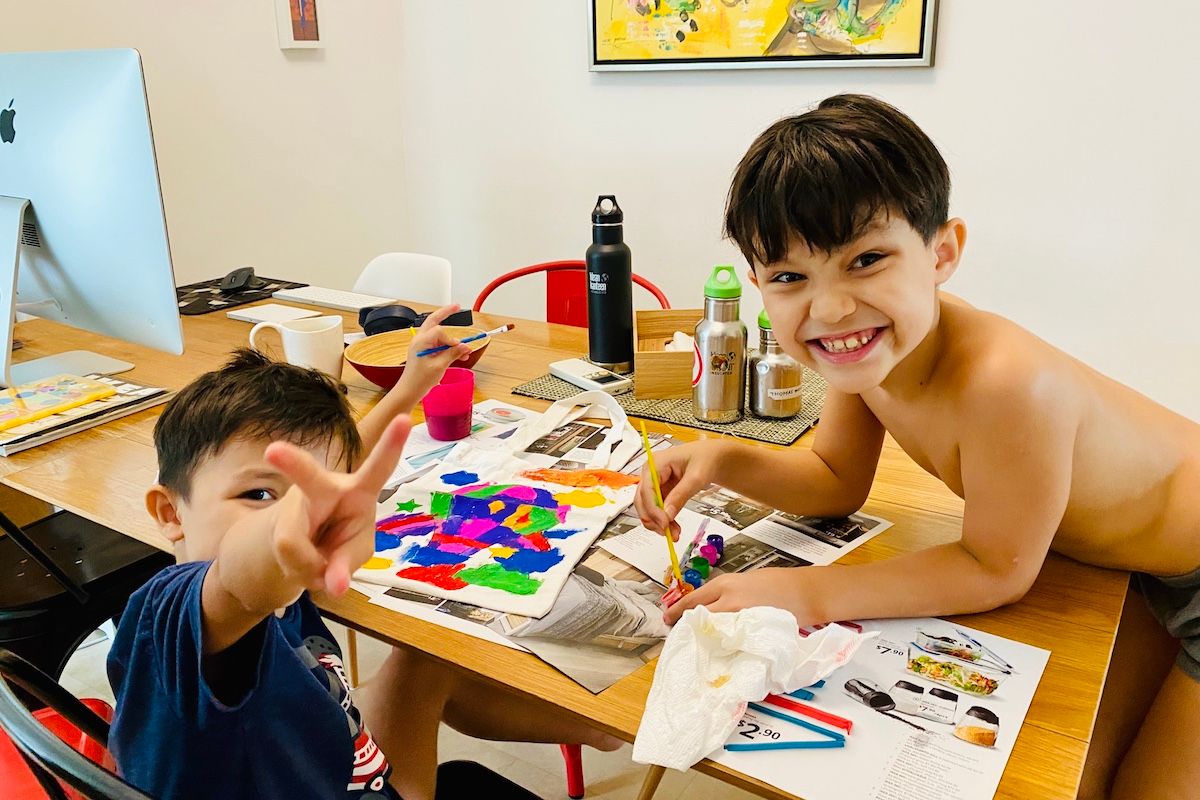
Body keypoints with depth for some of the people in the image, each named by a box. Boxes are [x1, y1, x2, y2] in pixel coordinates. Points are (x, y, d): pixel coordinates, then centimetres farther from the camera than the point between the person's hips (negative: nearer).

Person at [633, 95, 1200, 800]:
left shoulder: (1006, 383, -43)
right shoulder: (868, 351, -19)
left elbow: (998, 571, -26)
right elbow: (839, 481, -2)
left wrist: (807, 594, -29)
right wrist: (723, 461, -19)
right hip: (1132, 565, 7)